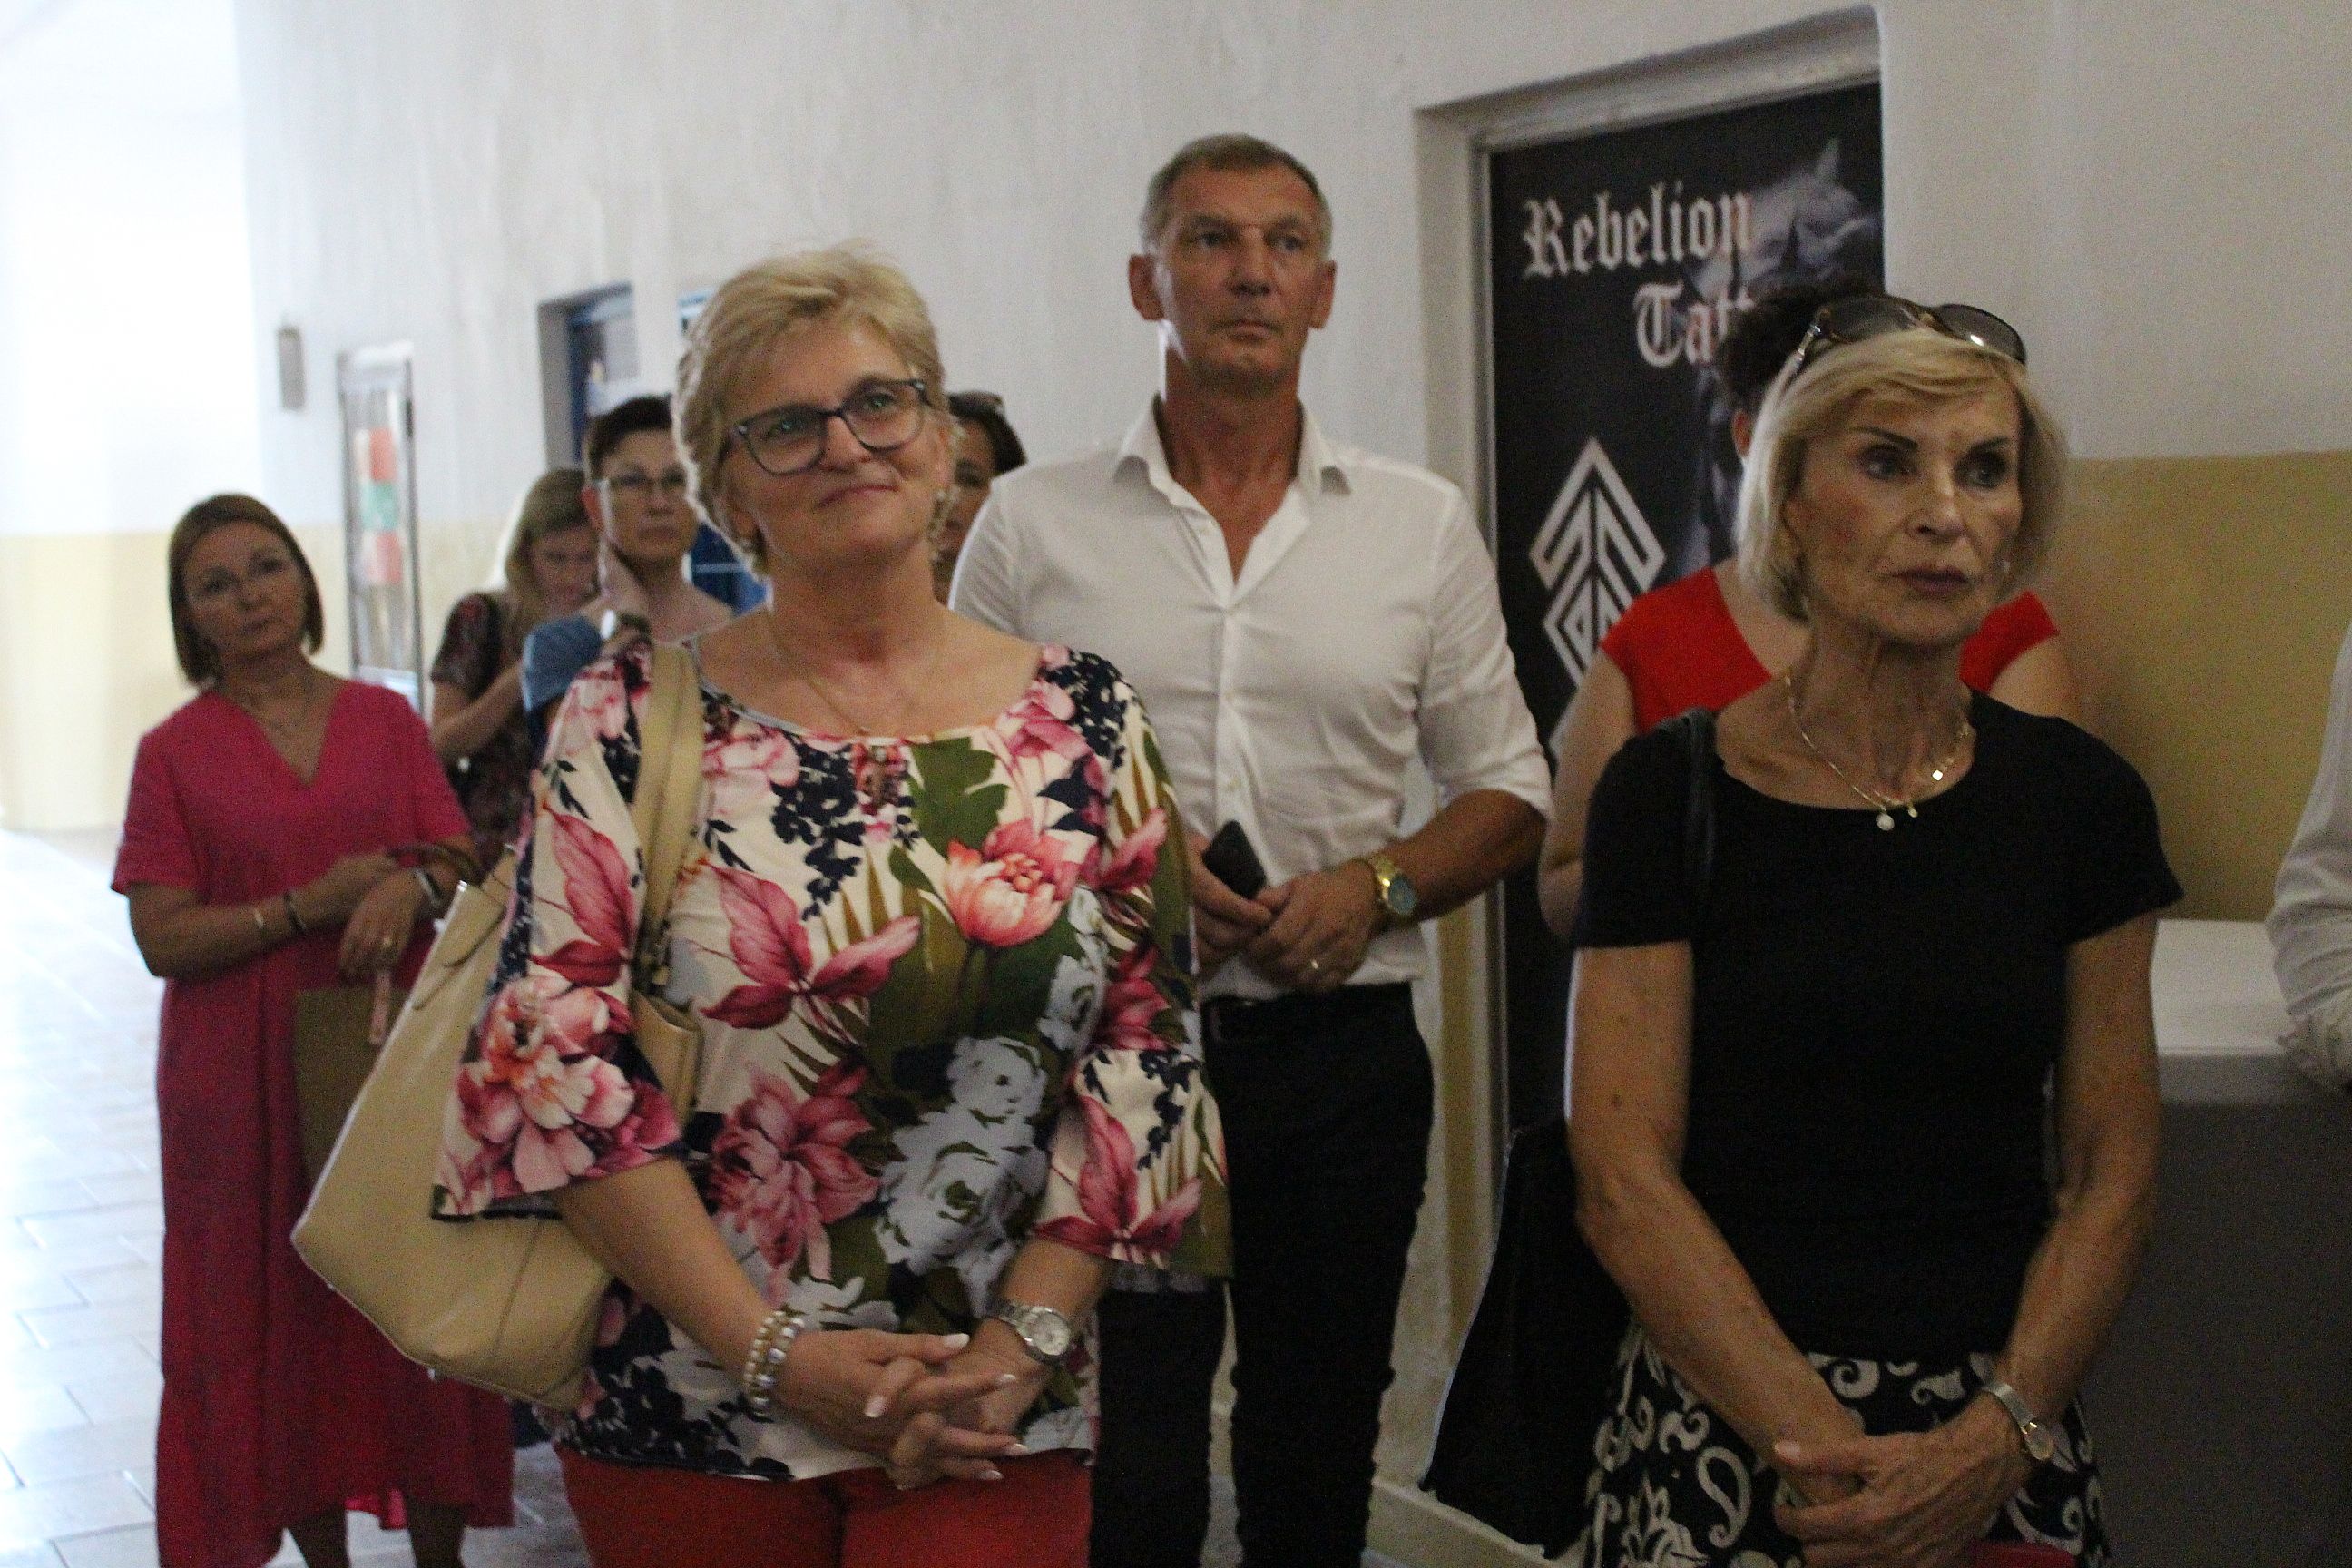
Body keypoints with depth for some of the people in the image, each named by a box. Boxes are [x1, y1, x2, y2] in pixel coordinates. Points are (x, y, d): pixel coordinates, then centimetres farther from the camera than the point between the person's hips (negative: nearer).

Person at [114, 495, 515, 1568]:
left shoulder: (387, 722, 7)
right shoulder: (174, 752, 0)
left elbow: (467, 865, 4)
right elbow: (163, 939, -7)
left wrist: (411, 886, -18)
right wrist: (315, 904, -16)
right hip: (249, 1078, -1)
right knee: (282, 1320, 5)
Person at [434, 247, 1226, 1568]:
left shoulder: (1084, 718, 3)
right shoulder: (634, 718, -2)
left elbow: (1149, 1050, 2)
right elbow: (554, 1054, -8)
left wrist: (1026, 1336, -8)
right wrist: (776, 1353, -12)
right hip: (688, 1408, -1)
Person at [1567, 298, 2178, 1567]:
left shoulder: (2081, 800, 1)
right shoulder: (1669, 794, -6)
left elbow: (2112, 1169, 1)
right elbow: (1623, 1176, -9)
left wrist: (1998, 1436, -12)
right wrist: (1822, 1448, -16)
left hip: (2002, 1444, 2)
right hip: (1723, 1429, -2)